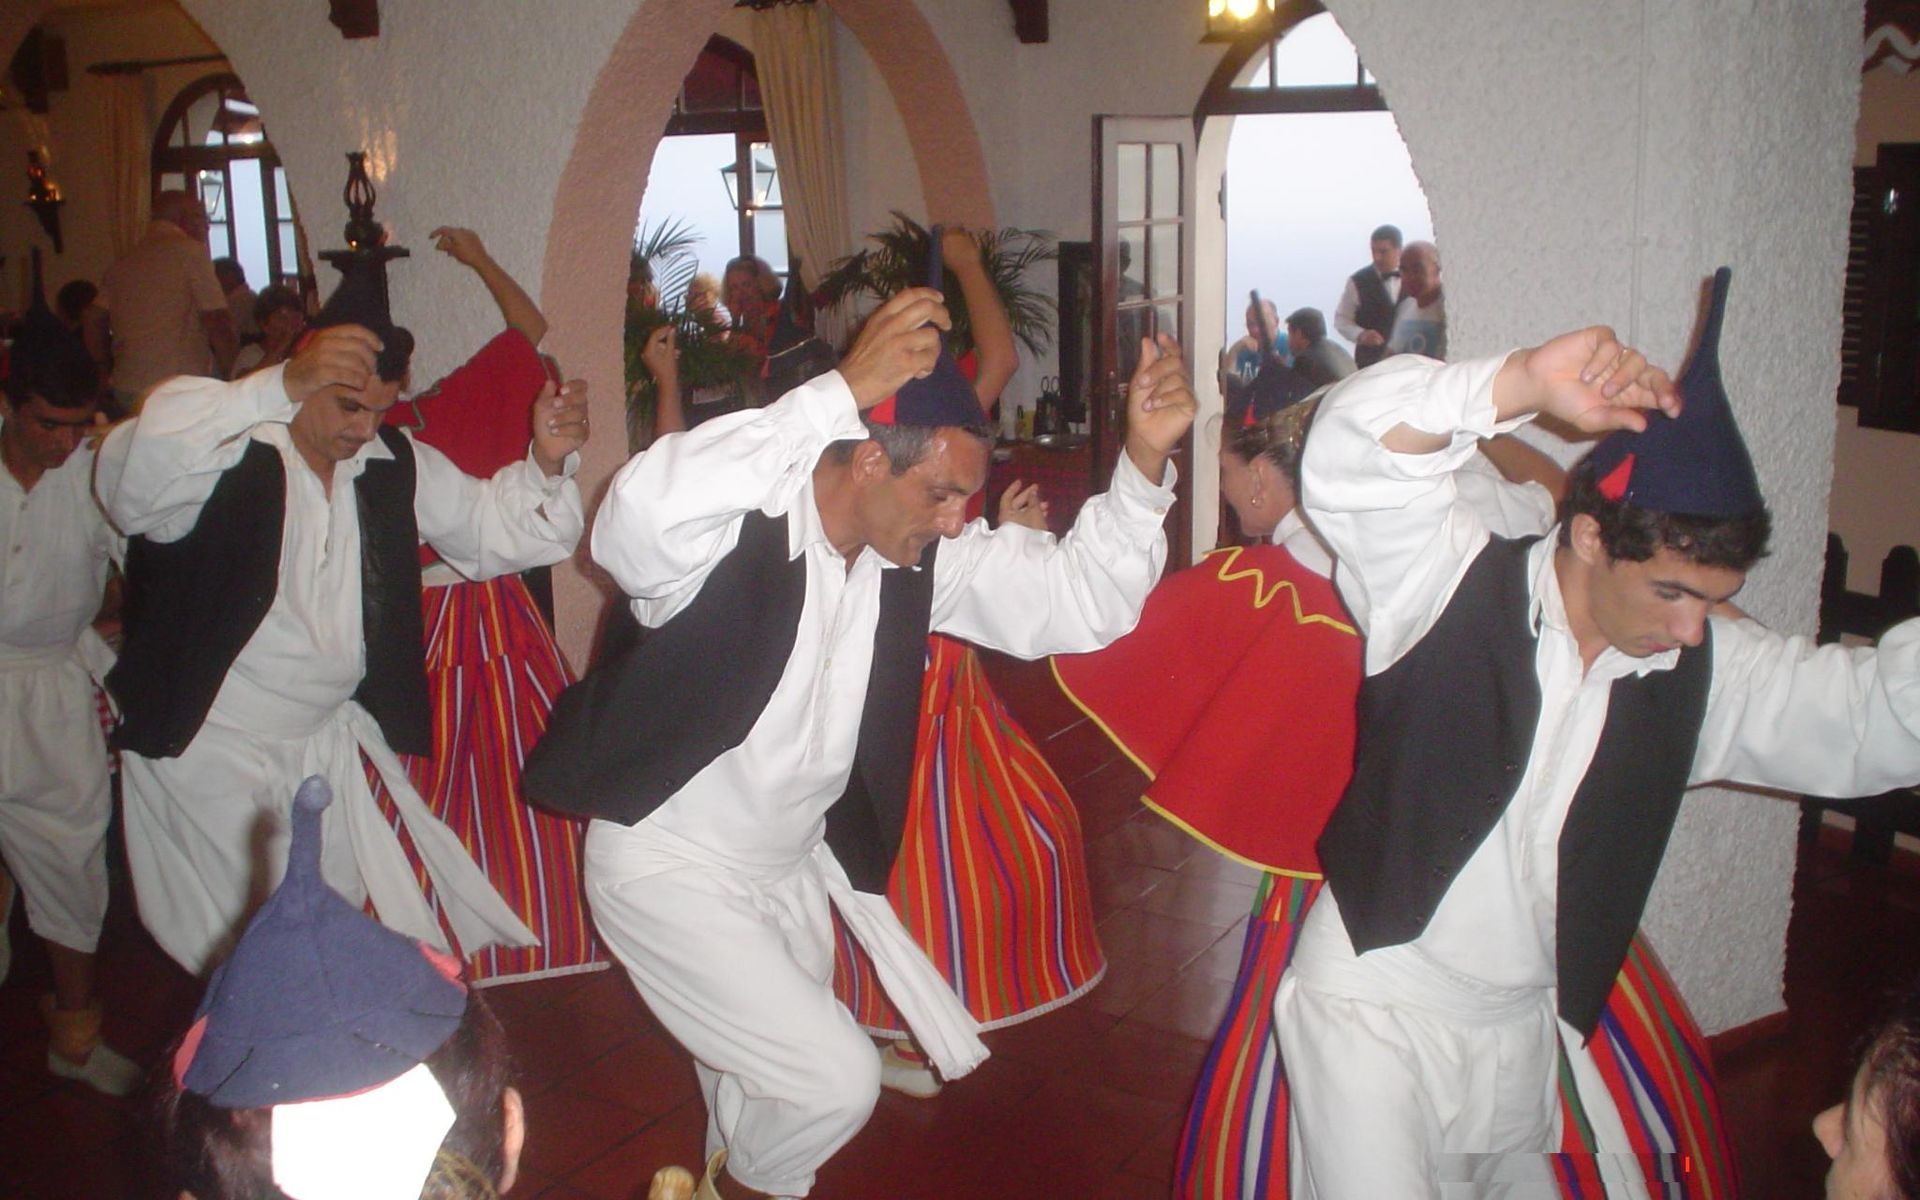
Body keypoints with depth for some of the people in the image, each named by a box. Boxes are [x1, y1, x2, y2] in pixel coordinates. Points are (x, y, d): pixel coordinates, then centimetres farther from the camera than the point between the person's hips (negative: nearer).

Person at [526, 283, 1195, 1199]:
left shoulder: (922, 558, -9)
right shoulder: (741, 531, -29)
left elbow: (1079, 597, -9)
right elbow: (635, 523, -51)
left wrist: (1143, 460, -26)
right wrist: (841, 391, -52)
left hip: (791, 863, 7)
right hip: (667, 869, -7)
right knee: (835, 1081, -8)